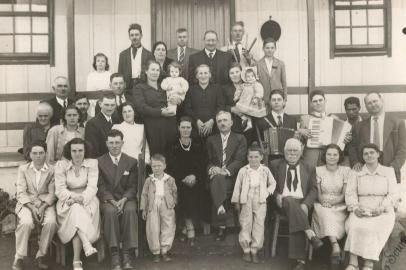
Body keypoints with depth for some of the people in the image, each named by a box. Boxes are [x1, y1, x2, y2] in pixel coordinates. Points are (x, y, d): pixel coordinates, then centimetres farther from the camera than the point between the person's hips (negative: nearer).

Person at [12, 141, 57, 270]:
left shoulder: (52, 170, 4)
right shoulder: (23, 169, 6)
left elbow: (52, 193, 0)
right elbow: (21, 193, -1)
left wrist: (42, 207, -16)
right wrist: (32, 208, -15)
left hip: (46, 203, 0)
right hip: (27, 203, 0)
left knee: (51, 222, -30)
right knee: (26, 222, -32)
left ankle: (40, 256, -11)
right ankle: (19, 258, -14)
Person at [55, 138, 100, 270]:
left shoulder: (92, 163, 4)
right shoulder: (61, 165, 5)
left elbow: (92, 187, -6)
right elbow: (60, 189, -3)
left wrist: (82, 198, -25)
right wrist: (73, 196, -22)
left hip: (87, 201, 0)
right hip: (67, 202, 1)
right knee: (76, 209, -34)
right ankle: (87, 244, -45)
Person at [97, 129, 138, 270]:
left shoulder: (132, 162, 10)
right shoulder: (99, 162, 7)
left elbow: (133, 186, 4)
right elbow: (100, 187, -1)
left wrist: (123, 200, -16)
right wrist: (112, 201, -17)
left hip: (126, 198, 1)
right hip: (107, 199, -1)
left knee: (130, 210, -33)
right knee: (110, 211, -34)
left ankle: (127, 255, -31)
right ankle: (115, 256, -32)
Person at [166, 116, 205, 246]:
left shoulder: (198, 146, 16)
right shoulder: (173, 147, 11)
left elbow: (202, 166, 7)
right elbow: (172, 168, 1)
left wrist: (194, 176, -12)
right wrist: (184, 178, -13)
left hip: (195, 181, 1)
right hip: (178, 181, -1)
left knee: (193, 194, -28)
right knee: (183, 192, -29)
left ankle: (186, 227, -14)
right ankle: (190, 228, -18)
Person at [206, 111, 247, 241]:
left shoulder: (240, 139, 13)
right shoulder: (211, 140, 22)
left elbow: (239, 160, 0)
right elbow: (208, 160, 12)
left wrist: (226, 170, -17)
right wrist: (212, 169, -11)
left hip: (232, 177, -1)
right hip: (215, 175, 1)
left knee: (219, 179, -34)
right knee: (217, 179, -35)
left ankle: (221, 225, -30)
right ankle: (221, 225, -42)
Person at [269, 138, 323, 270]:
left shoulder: (309, 169, 19)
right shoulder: (275, 165, 17)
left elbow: (313, 190, 9)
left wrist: (305, 204, -11)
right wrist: (277, 195, -9)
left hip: (302, 202, 0)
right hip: (283, 202, 0)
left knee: (296, 218, -33)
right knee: (290, 201, -37)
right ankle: (310, 234, -40)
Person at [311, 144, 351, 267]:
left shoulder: (346, 170, 8)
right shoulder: (318, 170, 10)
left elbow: (345, 194, 2)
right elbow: (317, 193, 7)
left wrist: (332, 202, -15)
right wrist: (323, 201, -16)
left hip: (339, 206, 0)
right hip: (322, 205, 0)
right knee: (325, 214, -35)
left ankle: (333, 247, -39)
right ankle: (335, 245, -49)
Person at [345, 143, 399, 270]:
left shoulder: (388, 171, 12)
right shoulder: (357, 173, 15)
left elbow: (393, 194, 3)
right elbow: (350, 192, 6)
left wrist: (381, 208, -12)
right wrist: (355, 207, -13)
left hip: (382, 211, -1)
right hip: (361, 210, 1)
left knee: (373, 227, -32)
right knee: (354, 224, -30)